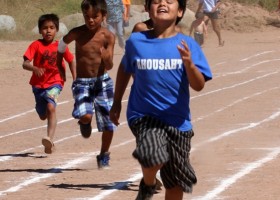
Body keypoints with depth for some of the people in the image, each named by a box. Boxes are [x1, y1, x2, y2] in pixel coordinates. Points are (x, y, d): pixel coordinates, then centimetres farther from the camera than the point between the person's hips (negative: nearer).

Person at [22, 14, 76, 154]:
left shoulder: (60, 46, -3)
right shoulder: (36, 45, -8)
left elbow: (71, 61, 13)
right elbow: (25, 64, -15)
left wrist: (75, 79, 5)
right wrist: (34, 68, -36)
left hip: (55, 83, -2)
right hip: (38, 84, 2)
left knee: (51, 107, -28)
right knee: (43, 115, 14)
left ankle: (50, 139, -38)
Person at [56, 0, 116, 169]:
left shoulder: (108, 36, -8)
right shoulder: (77, 33, -6)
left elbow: (109, 66, -10)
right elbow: (62, 44, 15)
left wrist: (106, 58, -33)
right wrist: (60, 67, 19)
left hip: (102, 82, 1)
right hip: (82, 83, -1)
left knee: (108, 124, 2)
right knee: (85, 115, -25)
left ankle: (104, 155, 24)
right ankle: (85, 123, 13)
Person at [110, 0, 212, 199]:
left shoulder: (188, 45, -4)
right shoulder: (136, 41, -1)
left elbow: (199, 85, -9)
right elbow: (125, 69, 18)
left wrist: (189, 63, -27)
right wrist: (117, 103, 23)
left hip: (178, 121, 1)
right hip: (144, 115, -1)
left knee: (177, 182, 7)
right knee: (153, 155, -28)